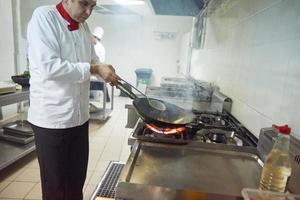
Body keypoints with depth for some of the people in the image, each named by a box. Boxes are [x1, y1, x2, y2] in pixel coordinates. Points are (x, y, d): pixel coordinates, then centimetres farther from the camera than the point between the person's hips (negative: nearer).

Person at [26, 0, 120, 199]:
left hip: (79, 115, 7)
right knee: (55, 183, 10)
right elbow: (49, 67, -23)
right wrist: (93, 69, -20)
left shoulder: (84, 26, 10)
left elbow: (93, 60, 17)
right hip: (52, 117, -6)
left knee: (78, 177, 19)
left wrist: (106, 72, -3)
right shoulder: (44, 17, -11)